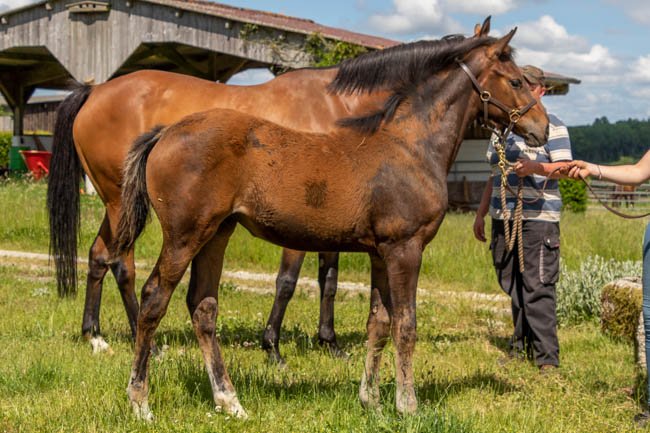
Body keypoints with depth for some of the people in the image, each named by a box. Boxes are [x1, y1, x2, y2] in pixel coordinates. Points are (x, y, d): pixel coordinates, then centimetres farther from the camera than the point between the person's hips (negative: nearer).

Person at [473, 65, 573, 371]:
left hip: (538, 217, -7)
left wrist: (536, 167, -29)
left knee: (538, 288, -11)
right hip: (503, 217, 7)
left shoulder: (552, 126, -1)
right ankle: (521, 346, 19)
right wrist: (481, 213, 22)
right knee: (513, 287, 10)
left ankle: (547, 357, -9)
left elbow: (564, 168, -11)